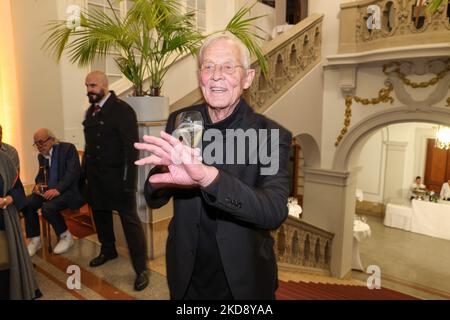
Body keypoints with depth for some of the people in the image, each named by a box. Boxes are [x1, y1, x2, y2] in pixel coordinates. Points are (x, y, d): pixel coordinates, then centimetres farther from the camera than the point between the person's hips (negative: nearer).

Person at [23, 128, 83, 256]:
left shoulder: (68, 148, -8)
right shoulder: (41, 156, 13)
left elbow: (73, 172, -18)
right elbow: (40, 175, 24)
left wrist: (58, 189, -29)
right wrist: (39, 185, 0)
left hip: (69, 190, -7)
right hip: (49, 190, 7)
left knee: (48, 208, -30)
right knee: (27, 203, -17)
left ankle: (66, 236, -5)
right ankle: (34, 240, 0)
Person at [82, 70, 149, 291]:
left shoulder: (122, 110, -13)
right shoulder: (91, 111, 11)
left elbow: (132, 147, -17)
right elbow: (89, 144, 14)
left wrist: (129, 180, -20)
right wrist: (86, 172, 9)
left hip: (117, 176, -8)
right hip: (95, 176, 8)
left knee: (130, 220, -3)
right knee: (100, 213, 20)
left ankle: (141, 269, 7)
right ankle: (108, 250, 43)